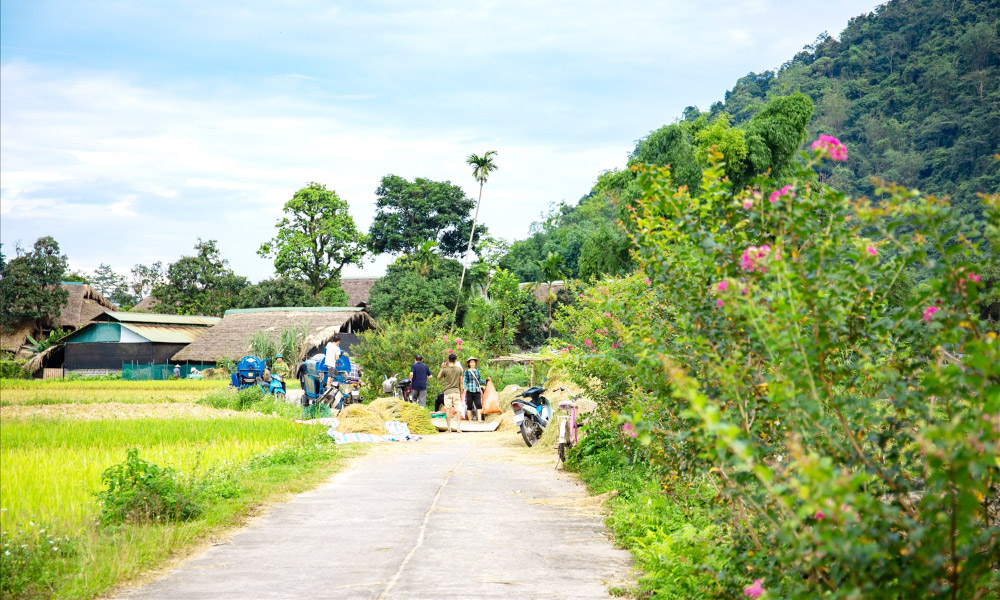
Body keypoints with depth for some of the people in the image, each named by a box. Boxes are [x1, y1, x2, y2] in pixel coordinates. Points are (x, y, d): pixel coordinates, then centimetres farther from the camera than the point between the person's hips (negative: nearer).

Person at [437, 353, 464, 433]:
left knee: (447, 410, 6)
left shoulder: (445, 370, -7)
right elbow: (461, 382, 6)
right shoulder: (459, 369, 0)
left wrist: (442, 368, 11)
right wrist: (461, 393, 14)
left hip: (447, 392, -1)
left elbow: (438, 377, 10)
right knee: (458, 410, 2)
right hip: (456, 391, 1)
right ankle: (458, 428, -6)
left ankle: (449, 428, 8)